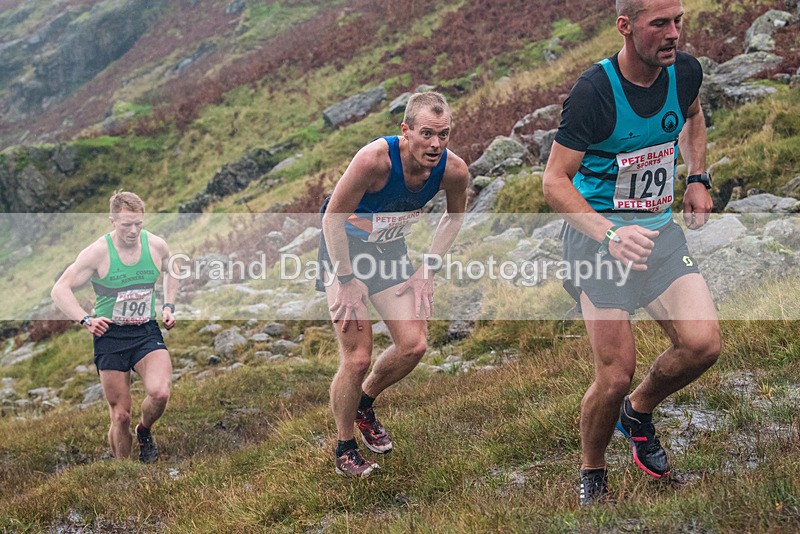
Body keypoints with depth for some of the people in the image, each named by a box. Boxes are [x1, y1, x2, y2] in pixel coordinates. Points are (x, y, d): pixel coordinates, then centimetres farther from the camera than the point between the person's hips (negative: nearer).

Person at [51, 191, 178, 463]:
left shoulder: (157, 245, -3)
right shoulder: (98, 252, -12)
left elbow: (171, 271, 21)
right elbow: (59, 290, -10)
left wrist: (169, 305, 8)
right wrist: (86, 320, -24)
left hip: (147, 331, 2)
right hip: (110, 335, -1)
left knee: (160, 393, -25)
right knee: (120, 415, 1)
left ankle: (144, 431, 9)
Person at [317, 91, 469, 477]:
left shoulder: (454, 170, -18)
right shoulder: (375, 159, -33)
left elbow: (454, 215, 5)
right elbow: (333, 218, -23)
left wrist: (426, 271, -1)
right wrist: (348, 282, -21)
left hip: (390, 250, 5)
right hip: (344, 248, -5)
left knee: (414, 346, -4)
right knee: (357, 357, -10)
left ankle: (364, 403, 27)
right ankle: (345, 449, 12)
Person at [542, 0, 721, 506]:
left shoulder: (685, 71, -2)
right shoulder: (594, 91, -19)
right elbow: (554, 181, -17)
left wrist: (698, 178, 11)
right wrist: (608, 234, -32)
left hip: (659, 229, 5)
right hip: (598, 232, -5)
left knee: (702, 344, -13)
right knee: (615, 376, -9)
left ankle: (639, 411, 19)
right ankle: (592, 474, 19)